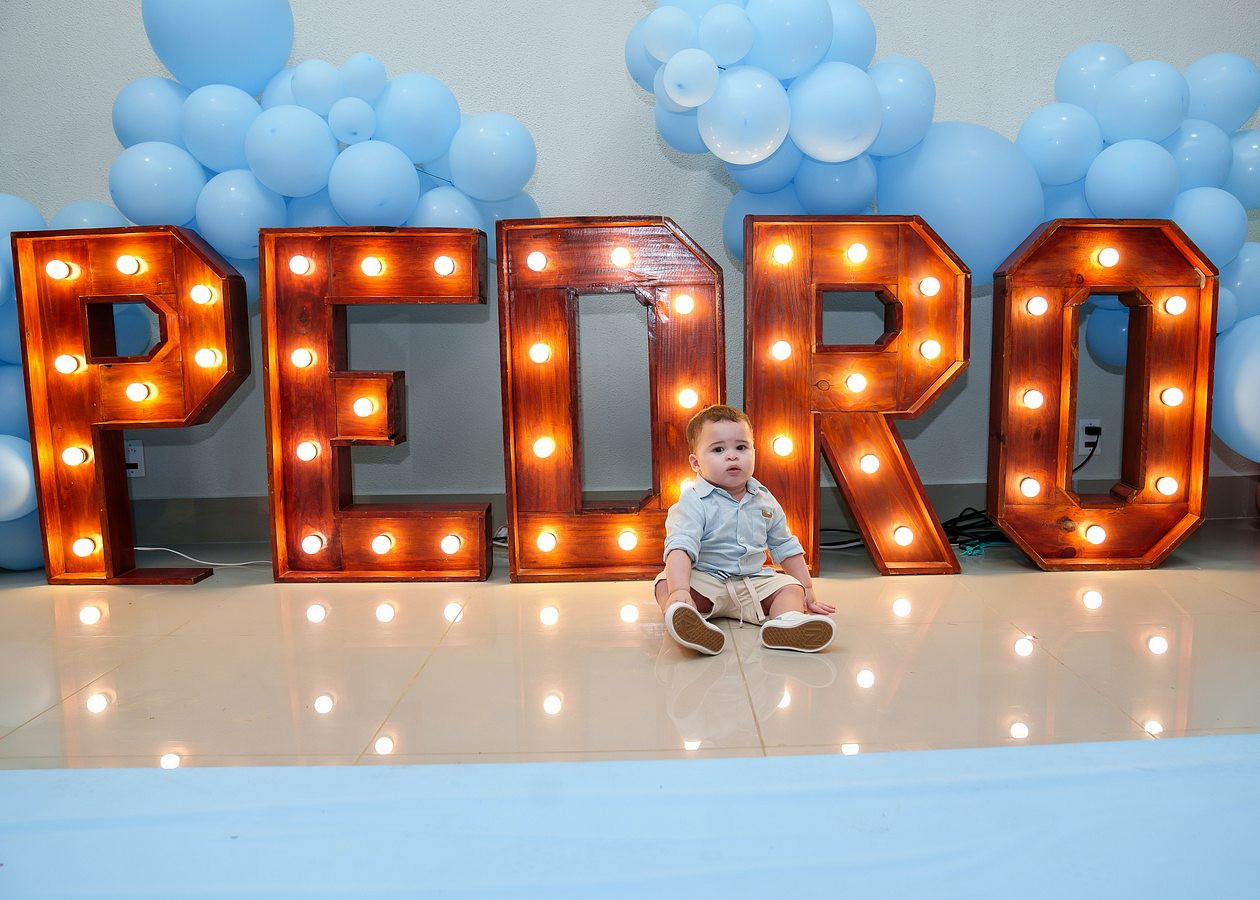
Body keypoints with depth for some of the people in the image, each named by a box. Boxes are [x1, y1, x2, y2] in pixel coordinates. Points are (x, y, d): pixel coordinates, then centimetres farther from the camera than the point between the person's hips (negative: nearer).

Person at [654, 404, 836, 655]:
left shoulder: (765, 502, 7)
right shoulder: (693, 502, -11)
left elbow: (787, 547, 19)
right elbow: (680, 548, -25)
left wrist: (807, 591, 16)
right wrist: (679, 591, -42)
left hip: (754, 581, 5)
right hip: (704, 580, -4)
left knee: (791, 587, -15)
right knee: (665, 584, -29)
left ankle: (786, 622, -46)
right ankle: (691, 624, -58)